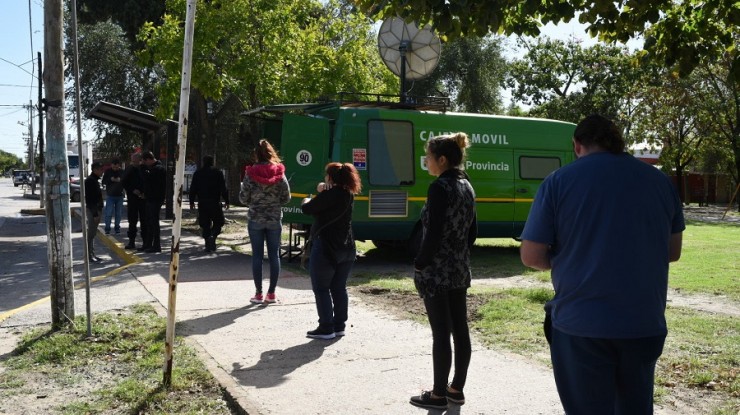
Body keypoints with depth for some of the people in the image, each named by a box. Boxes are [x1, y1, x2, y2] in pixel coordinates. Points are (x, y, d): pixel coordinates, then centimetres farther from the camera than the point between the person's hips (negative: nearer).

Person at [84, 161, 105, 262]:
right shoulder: (90, 181, -14)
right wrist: (95, 214, -22)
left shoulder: (95, 180, 16)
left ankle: (92, 254, 19)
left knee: (92, 233, 13)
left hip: (96, 210, 10)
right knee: (91, 234, -6)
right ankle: (89, 255, -2)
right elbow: (89, 199, -20)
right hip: (93, 210, -10)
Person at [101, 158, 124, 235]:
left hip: (119, 196, 1)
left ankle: (117, 227, 16)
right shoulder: (107, 172, 0)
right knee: (109, 213, -4)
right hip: (110, 196, -1)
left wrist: (120, 180, -18)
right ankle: (107, 228, 3)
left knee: (119, 213, 6)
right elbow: (103, 182, 0)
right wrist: (110, 179, -18)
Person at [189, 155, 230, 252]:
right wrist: (226, 201, 1)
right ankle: (212, 236, -19)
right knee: (218, 222, 8)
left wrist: (192, 201, 14)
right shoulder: (218, 172, -2)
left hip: (202, 203, 3)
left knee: (205, 225, 8)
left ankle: (208, 245, 5)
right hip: (215, 203, -3)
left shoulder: (197, 173, 6)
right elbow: (223, 188, -4)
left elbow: (193, 189, 7)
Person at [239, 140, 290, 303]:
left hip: (255, 219, -1)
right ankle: (271, 293, 11)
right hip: (275, 219, 1)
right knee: (274, 255, 8)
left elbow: (243, 198, -5)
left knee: (257, 255, 5)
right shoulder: (279, 173, -5)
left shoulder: (250, 174, -8)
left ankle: (258, 294, 7)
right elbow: (286, 198, -1)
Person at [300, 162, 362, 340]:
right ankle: (339, 325, 18)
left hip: (325, 249, -8)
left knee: (321, 289, 1)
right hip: (346, 249, 8)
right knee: (339, 288, 13)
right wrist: (322, 191, -4)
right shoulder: (348, 195, 8)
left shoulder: (330, 195, -18)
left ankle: (326, 328, 3)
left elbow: (307, 209, -10)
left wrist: (307, 201, 12)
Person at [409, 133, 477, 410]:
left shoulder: (440, 187, -16)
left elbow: (434, 233, -21)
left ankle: (438, 395, 11)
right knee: (460, 330, 12)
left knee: (441, 333, 0)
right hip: (460, 270, 9)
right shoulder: (466, 186, 10)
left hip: (436, 272, -8)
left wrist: (419, 265, -11)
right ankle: (456, 389, 24)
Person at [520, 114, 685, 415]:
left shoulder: (559, 181, -7)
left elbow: (532, 257, -7)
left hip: (581, 325, -4)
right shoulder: (660, 181, 5)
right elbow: (673, 252, 13)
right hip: (645, 324, 4)